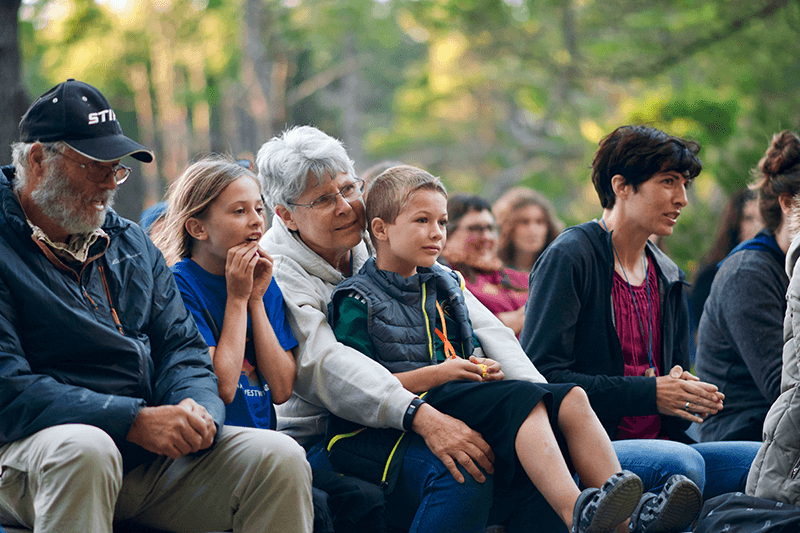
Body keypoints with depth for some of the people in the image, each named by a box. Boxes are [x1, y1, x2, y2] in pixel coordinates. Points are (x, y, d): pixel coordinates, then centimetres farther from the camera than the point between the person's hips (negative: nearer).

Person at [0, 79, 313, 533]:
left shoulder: (133, 245, 18)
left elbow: (180, 345, 14)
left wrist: (197, 411, -11)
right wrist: (135, 421, -23)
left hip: (153, 453, 6)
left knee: (280, 460, -13)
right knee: (85, 448, -40)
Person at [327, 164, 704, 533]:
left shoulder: (445, 286, 24)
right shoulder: (358, 300, 0)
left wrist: (485, 369, 5)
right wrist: (437, 374, -15)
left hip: (462, 398, 8)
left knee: (571, 399, -15)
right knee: (525, 400, -32)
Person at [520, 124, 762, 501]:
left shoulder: (666, 276, 19)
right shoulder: (569, 257, -5)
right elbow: (540, 374, -15)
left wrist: (692, 397, -2)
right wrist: (650, 393, -18)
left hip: (656, 443, 7)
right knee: (681, 463, -35)